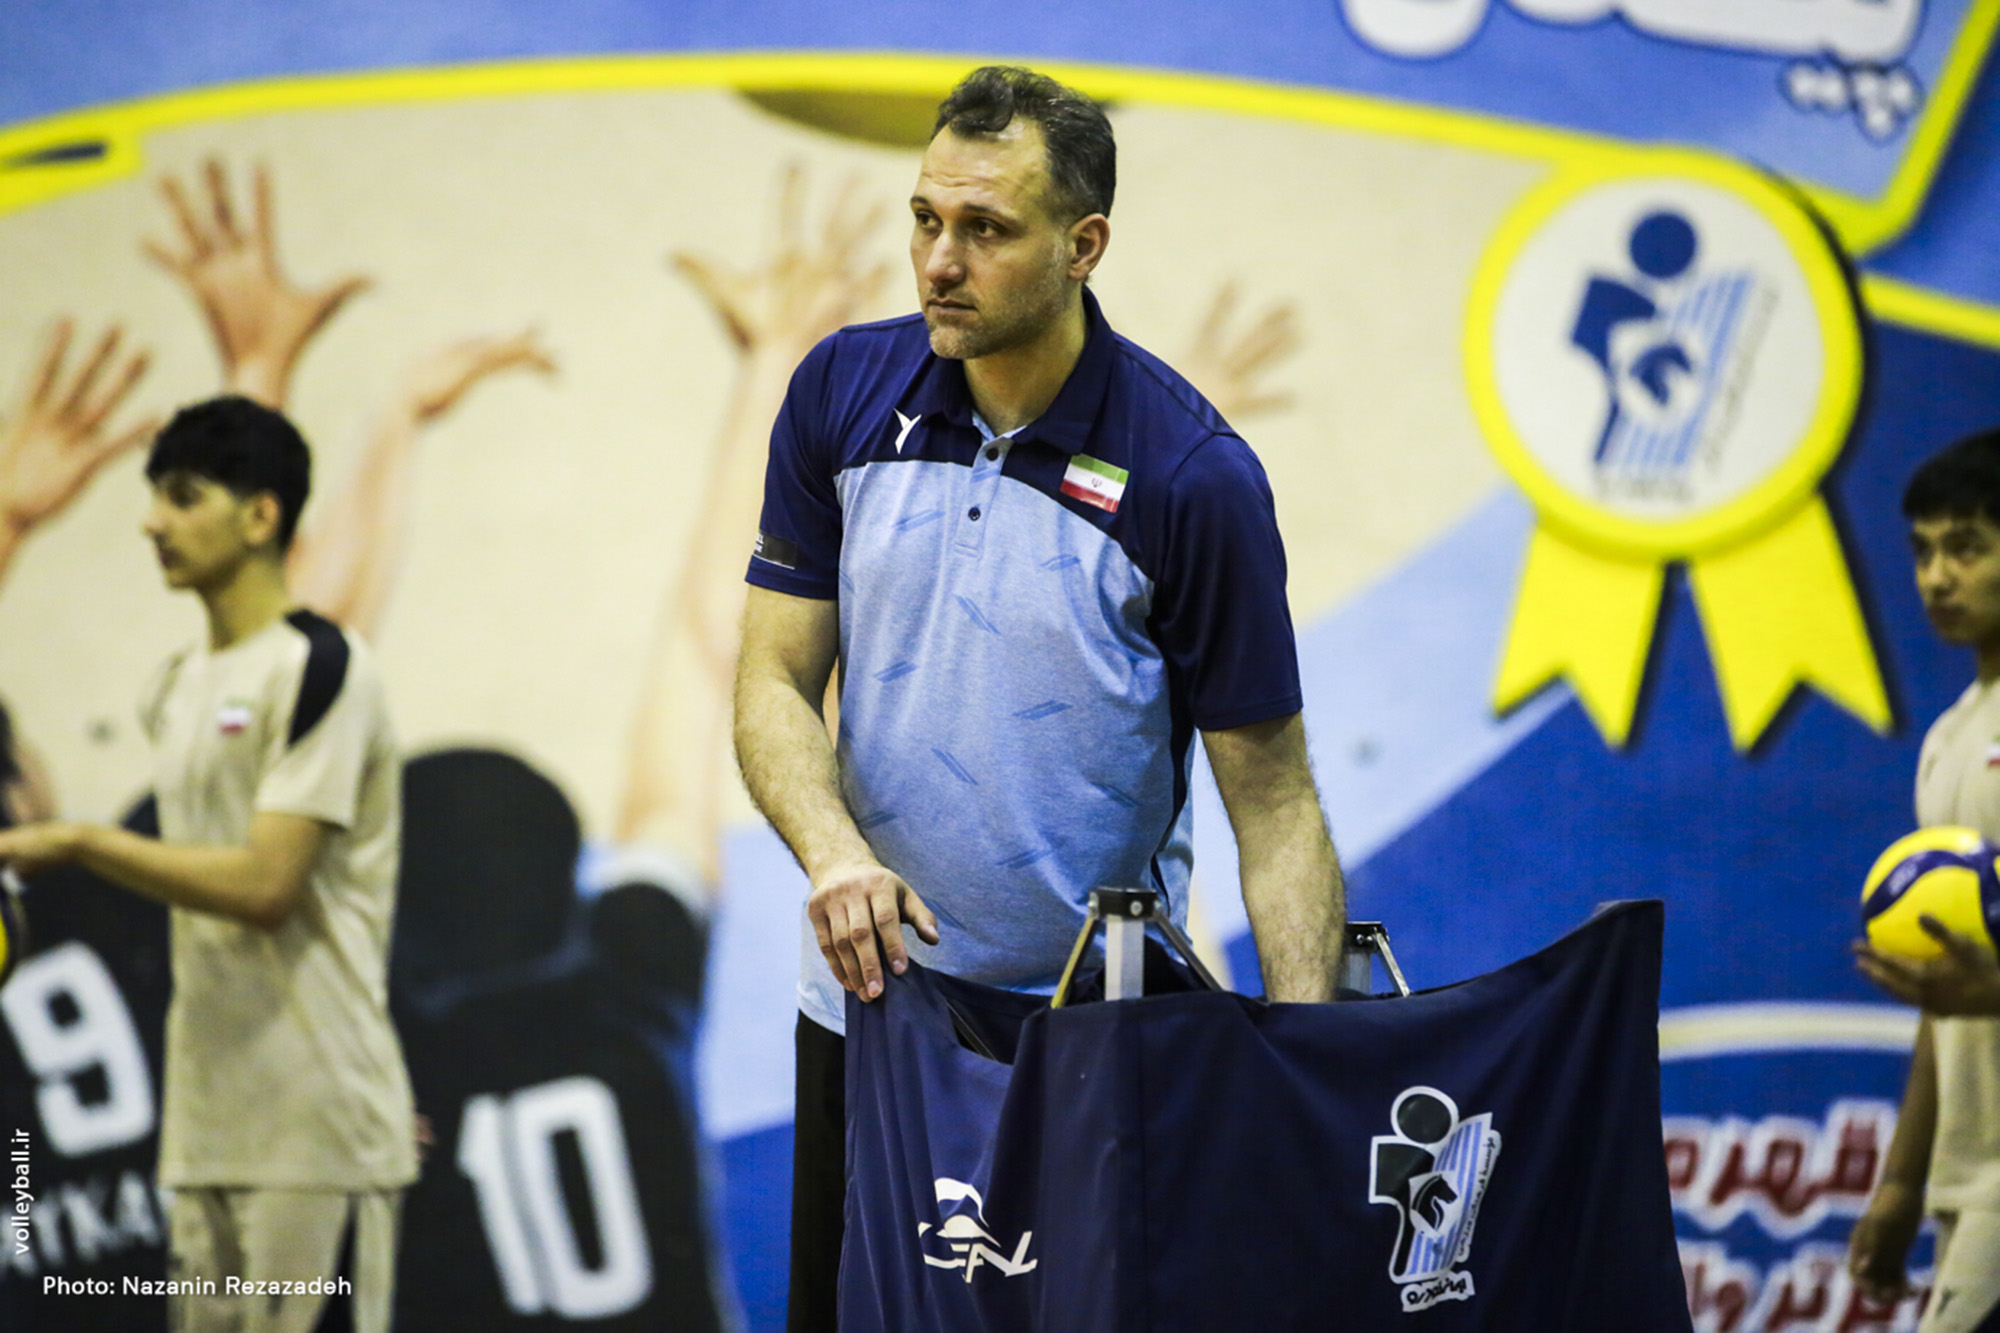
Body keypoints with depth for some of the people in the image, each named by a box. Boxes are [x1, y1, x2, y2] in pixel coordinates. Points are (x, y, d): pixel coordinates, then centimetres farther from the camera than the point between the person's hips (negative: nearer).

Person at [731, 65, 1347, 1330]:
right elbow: (776, 678, 0)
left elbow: (1273, 798, -11)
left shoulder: (1194, 476, -15)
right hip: (871, 999, 4)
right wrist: (836, 853, -21)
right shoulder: (845, 392, -3)